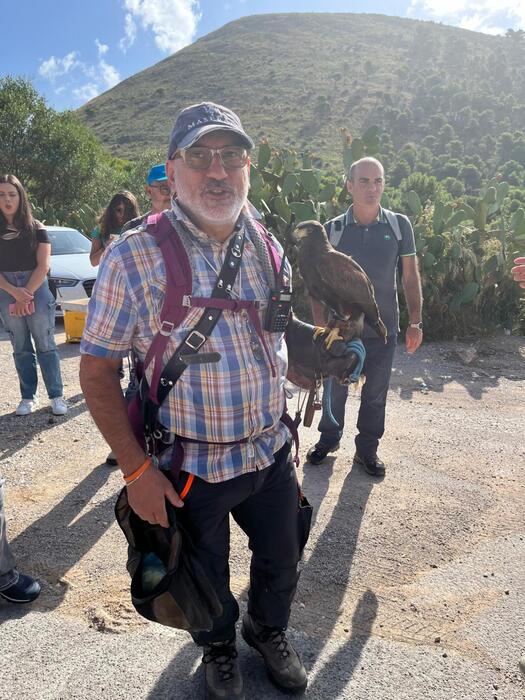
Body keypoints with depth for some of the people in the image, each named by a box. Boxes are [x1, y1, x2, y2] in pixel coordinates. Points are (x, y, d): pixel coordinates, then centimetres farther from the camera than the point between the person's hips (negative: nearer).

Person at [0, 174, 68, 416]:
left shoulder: (36, 228, 1)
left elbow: (43, 266, -5)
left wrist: (27, 293, -11)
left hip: (37, 290, -2)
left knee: (45, 345, 0)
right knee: (21, 348, 8)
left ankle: (56, 396, 5)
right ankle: (28, 397, 16)